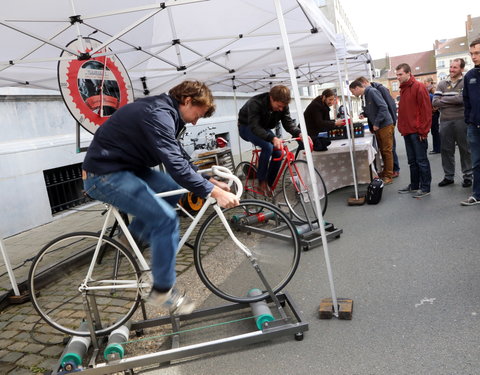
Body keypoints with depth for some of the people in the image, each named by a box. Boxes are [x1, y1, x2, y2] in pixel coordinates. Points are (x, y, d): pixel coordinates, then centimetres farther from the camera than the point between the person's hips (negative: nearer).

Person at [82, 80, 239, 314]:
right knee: (165, 218, -18)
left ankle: (134, 234, 22)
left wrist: (209, 181, 8)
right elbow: (175, 164, -31)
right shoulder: (158, 114, -22)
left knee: (175, 189, 11)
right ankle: (162, 291, -3)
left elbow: (179, 157, 15)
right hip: (104, 175, -10)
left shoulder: (164, 112, 10)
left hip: (123, 168, 10)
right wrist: (212, 192, -30)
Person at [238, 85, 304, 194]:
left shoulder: (282, 105, -16)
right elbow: (255, 127, -42)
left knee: (278, 152, -14)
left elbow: (288, 122, -17)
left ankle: (269, 184, 1)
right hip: (247, 127, -6)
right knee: (268, 146, -31)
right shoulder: (255, 103, -34)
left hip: (263, 129, 6)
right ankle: (262, 182, -16)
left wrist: (299, 134, -39)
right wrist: (273, 138, -57)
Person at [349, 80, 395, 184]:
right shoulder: (366, 94, 12)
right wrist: (364, 114, 3)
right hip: (378, 126, 9)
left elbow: (383, 107, -21)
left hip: (385, 125, -9)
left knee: (387, 151, -2)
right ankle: (385, 172, 26)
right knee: (382, 150, 15)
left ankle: (388, 177, 3)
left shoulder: (372, 91, -15)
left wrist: (376, 123, -20)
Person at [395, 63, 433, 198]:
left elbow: (426, 110, -13)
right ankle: (414, 185, 23)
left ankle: (425, 188, 7)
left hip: (417, 132, -8)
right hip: (407, 131, 8)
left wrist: (423, 130, -15)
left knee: (421, 160, -1)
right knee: (412, 161, 14)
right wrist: (402, 127, 13)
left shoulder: (418, 87, -9)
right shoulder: (403, 89, 15)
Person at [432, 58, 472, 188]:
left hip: (461, 120, -3)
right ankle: (448, 176, 19)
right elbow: (435, 102, 0)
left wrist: (443, 100, -7)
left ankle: (467, 176, 14)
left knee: (465, 149, 4)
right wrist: (453, 102, -8)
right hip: (445, 121, 4)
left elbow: (462, 98, -16)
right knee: (446, 150, 8)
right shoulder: (442, 84, 11)